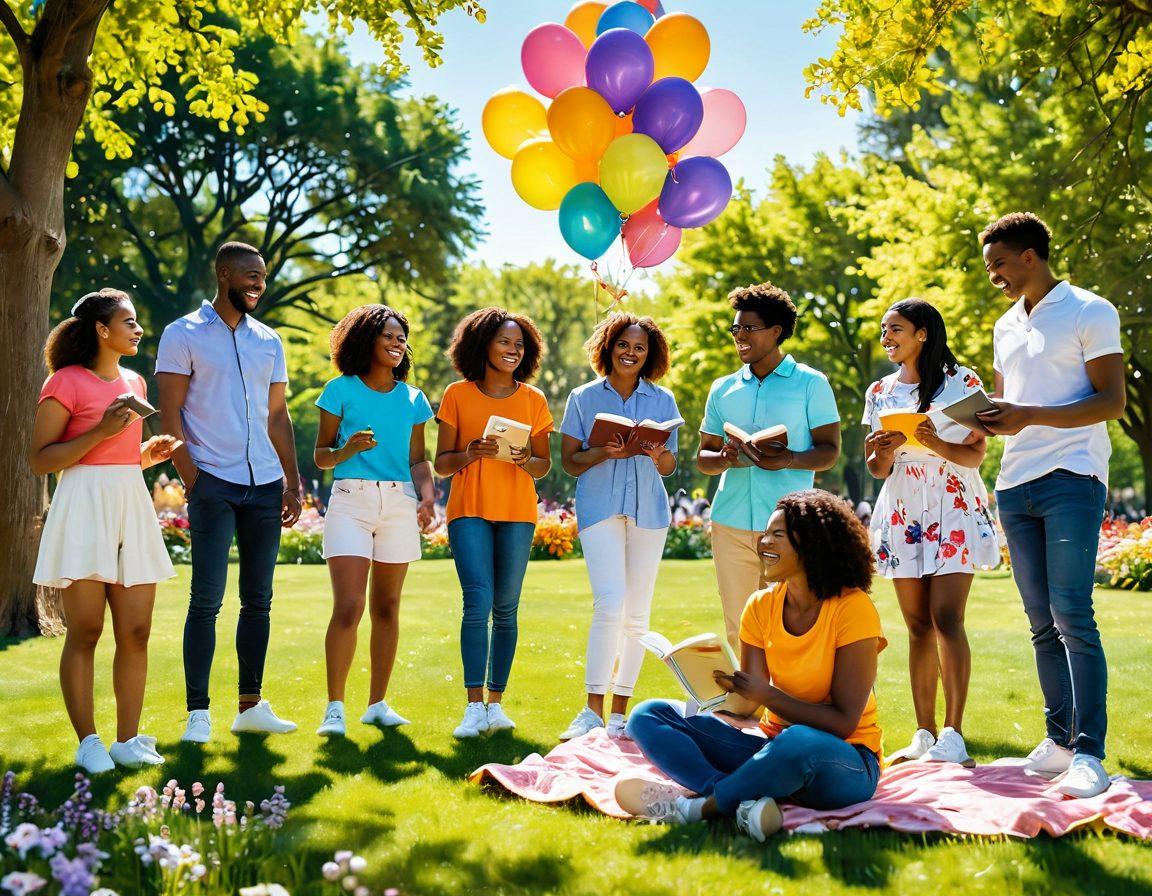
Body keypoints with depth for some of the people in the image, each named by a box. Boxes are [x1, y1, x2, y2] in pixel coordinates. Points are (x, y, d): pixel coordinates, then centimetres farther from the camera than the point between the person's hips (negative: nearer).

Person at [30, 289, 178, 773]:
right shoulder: (66, 382, -4)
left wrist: (150, 453, 8)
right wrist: (100, 432, -15)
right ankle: (88, 743, 4)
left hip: (132, 506, 7)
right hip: (84, 506, -7)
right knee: (85, 630, -4)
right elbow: (39, 460, -8)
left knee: (136, 632, 3)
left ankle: (128, 740, 10)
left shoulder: (134, 383, 18)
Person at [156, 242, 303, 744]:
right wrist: (192, 479, -12)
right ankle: (198, 713, -2)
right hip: (213, 483, -5)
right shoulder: (184, 335, 0)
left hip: (265, 486, 5)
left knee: (258, 599, 8)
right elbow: (170, 413, -4)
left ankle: (251, 706, 15)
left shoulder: (268, 341, 15)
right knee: (207, 598, -6)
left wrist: (293, 484, 10)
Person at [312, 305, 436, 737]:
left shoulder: (412, 399, 13)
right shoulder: (341, 390, 3)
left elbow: (417, 459, 14)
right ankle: (334, 708, -5)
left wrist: (426, 495, -4)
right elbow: (321, 456, 4)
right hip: (351, 499, -4)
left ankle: (378, 703, 15)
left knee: (387, 606, 7)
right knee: (348, 606, -13)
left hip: (399, 503, 4)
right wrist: (347, 449, -17)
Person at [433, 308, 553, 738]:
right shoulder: (458, 395, 4)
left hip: (517, 512, 2)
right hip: (469, 509, -2)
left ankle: (496, 703, 8)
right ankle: (474, 707, -10)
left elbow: (544, 464, 12)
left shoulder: (533, 399, 8)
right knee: (477, 604, -13)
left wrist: (525, 460, -11)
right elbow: (441, 463, 5)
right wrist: (470, 454, -15)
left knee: (505, 609, 1)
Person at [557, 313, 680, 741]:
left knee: (637, 613, 2)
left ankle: (619, 713, 9)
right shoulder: (583, 398, 7)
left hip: (648, 509, 3)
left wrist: (657, 455, -11)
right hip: (599, 508, -2)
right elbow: (570, 462, 5)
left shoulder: (663, 401, 11)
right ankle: (592, 710, -14)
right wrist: (605, 452, -14)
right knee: (610, 604, -18)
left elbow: (670, 467, 12)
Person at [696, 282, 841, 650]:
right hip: (731, 522, 4)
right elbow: (703, 458, 15)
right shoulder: (723, 389, 15)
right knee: (737, 627, 6)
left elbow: (829, 450, 1)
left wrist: (791, 460, -19)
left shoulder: (810, 383, 4)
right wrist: (725, 459, -8)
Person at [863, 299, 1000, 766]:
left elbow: (976, 454, -3)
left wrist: (937, 444, -21)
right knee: (918, 625, 4)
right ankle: (924, 734, 7)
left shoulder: (962, 382, 0)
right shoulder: (880, 391, 13)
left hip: (953, 509, -4)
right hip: (902, 513, 4)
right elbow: (875, 469, 14)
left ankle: (953, 736, -16)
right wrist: (884, 452, -9)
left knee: (946, 618, -14)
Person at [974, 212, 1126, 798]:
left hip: (1071, 479, -7)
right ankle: (1059, 740, 13)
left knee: (1072, 618, -13)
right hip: (1015, 485, 7)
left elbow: (1111, 401, -9)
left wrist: (1031, 416, -19)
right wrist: (987, 420, 3)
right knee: (1042, 623, 7)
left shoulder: (1088, 312, -2)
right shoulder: (1007, 327, 20)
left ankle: (1090, 755, -13)